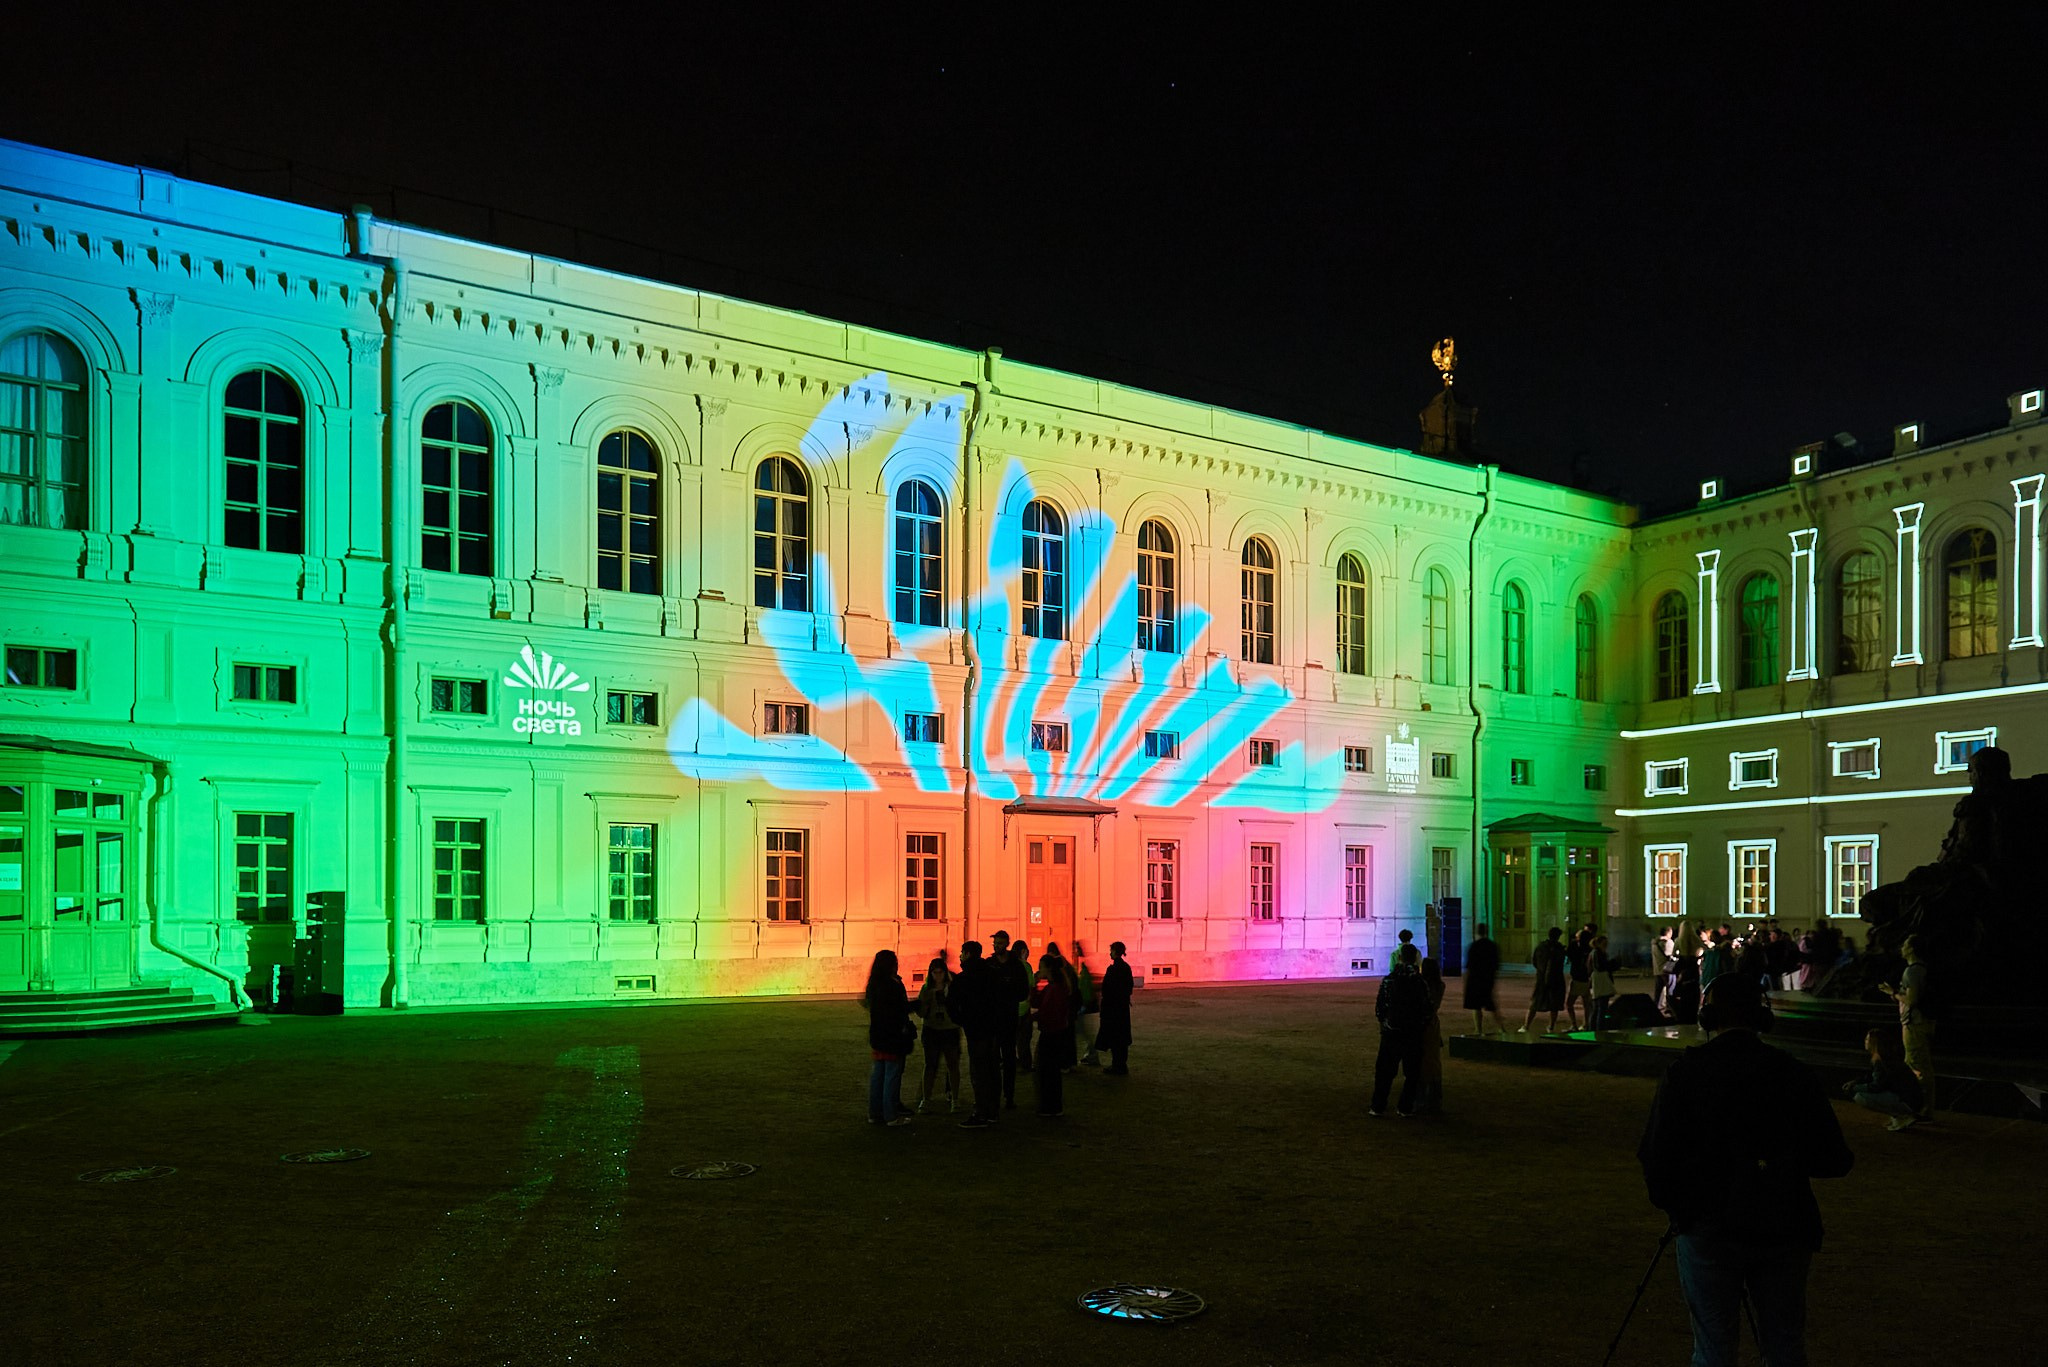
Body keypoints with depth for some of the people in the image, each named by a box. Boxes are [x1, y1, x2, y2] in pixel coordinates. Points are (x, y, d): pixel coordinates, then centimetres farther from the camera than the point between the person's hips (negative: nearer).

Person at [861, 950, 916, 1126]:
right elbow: (903, 1010, -20)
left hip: (878, 1038, 9)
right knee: (892, 1075, -2)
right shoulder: (893, 985, -19)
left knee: (877, 1075, 14)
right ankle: (890, 1116, 2)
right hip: (893, 1037, -9)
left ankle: (875, 1113, 19)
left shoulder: (873, 985, 8)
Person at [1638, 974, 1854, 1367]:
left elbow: (1656, 1156, -9)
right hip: (1785, 1231, 2)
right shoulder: (1794, 1073, -2)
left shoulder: (1685, 1073, -7)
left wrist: (1669, 1204, 9)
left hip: (1708, 1231, -2)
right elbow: (1834, 1161, -2)